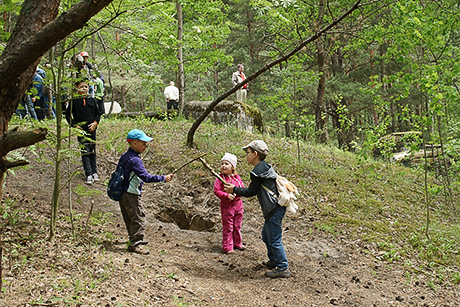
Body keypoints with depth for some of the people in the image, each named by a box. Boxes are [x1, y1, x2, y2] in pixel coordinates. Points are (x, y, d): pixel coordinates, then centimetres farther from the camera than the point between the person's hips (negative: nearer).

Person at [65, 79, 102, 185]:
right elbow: (68, 115, 4)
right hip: (81, 129, -3)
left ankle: (94, 172, 19)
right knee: (85, 151, -6)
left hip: (92, 129, 3)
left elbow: (98, 113, 14)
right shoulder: (74, 101, -1)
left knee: (93, 151, 10)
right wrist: (74, 125, -6)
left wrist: (95, 123, -2)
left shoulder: (92, 100, 8)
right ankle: (88, 174, -4)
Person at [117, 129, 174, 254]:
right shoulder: (135, 160, -22)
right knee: (139, 219, -5)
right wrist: (163, 178, -23)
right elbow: (146, 177, -28)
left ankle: (135, 239, 34)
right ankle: (134, 244, -3)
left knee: (130, 218, 20)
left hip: (123, 193, 10)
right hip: (131, 195, -10)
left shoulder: (125, 156, 9)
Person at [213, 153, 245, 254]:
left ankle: (237, 243, 29)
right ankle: (227, 247, 7)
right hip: (226, 205, -4)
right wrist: (227, 195, -25)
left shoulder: (237, 177, 4)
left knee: (237, 226, 15)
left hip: (238, 204, 4)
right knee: (227, 227, 0)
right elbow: (216, 191, -14)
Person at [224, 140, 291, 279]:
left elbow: (251, 192, -8)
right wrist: (236, 190, 20)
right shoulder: (265, 167, 15)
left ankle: (283, 268, 3)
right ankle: (273, 260, 38)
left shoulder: (258, 171, -16)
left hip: (274, 210, -11)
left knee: (274, 240, -3)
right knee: (266, 236, 24)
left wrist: (234, 189, 2)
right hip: (274, 209, 11)